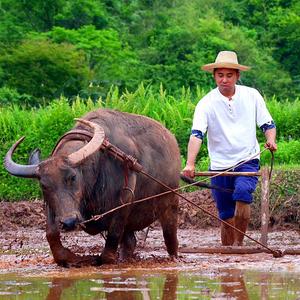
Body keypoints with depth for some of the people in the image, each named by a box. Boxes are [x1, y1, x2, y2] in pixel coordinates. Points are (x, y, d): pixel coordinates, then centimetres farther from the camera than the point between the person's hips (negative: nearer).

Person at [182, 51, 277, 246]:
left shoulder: (252, 96, 1)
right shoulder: (206, 103, -4)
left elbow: (268, 124, 10)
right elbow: (196, 134, -16)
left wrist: (271, 140, -13)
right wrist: (190, 163, -32)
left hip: (248, 161, -1)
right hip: (219, 166, 1)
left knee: (242, 193, -29)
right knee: (226, 217, 5)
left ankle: (239, 243, -17)